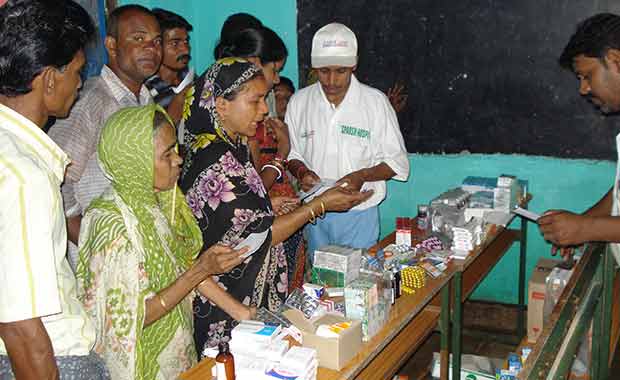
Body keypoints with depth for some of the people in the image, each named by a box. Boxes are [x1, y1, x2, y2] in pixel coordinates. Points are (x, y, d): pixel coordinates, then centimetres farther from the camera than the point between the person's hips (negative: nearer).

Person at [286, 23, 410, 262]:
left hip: (359, 214, -2)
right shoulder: (299, 102, -1)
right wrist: (301, 172, -13)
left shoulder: (375, 102, -8)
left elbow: (397, 163, -4)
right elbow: (291, 154, 9)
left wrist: (362, 175, -21)